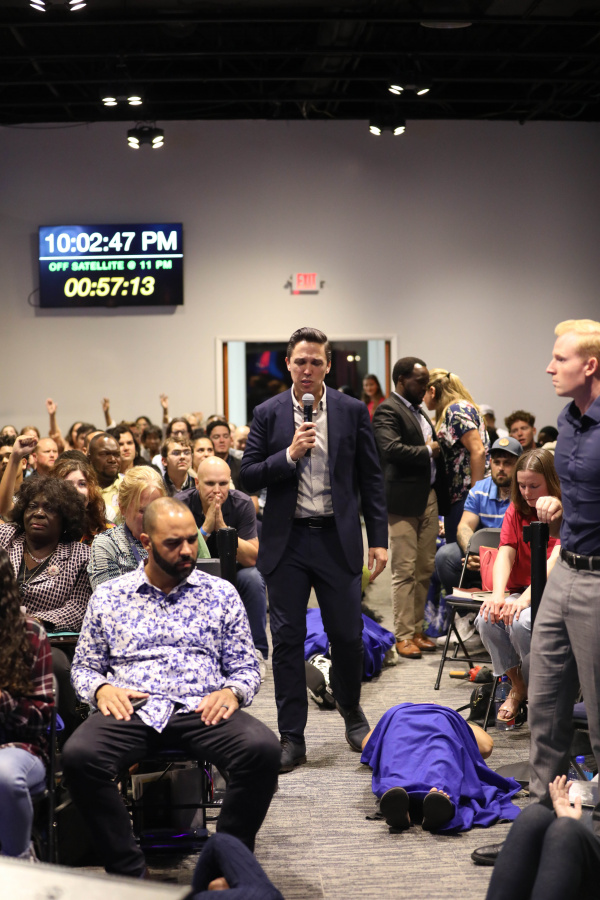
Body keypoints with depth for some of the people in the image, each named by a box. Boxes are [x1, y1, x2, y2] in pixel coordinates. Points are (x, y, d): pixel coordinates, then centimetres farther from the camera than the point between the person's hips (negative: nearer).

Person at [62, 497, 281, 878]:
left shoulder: (221, 593, 14)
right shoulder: (108, 596, 15)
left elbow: (246, 667, 15)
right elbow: (84, 666, 19)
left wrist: (231, 692, -8)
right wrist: (101, 688, -5)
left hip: (202, 710, 0)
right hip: (130, 710, 0)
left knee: (263, 748, -31)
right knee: (79, 755, -33)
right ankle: (129, 872, -19)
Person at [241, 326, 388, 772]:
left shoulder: (353, 411, 3)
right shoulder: (268, 414, 3)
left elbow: (371, 479, 5)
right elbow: (249, 476, 1)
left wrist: (379, 540, 1)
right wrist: (289, 454, -15)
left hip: (337, 539, 0)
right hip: (286, 541, 0)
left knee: (347, 633, 4)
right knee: (287, 638, 3)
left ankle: (352, 713, 32)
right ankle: (292, 738, 13)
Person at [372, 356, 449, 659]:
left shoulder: (419, 410, 20)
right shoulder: (387, 411, -8)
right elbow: (391, 449, -23)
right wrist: (427, 451, -10)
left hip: (429, 498, 9)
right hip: (403, 500, -8)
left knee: (425, 570, 11)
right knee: (404, 571, -4)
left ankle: (417, 630, 19)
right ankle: (403, 636, 2)